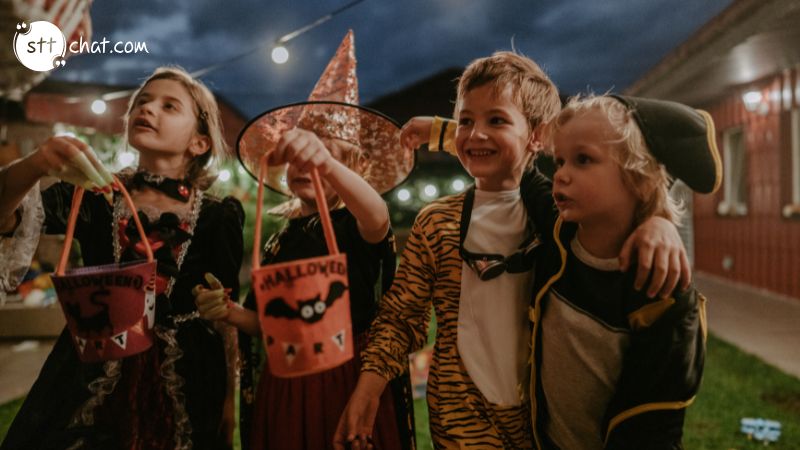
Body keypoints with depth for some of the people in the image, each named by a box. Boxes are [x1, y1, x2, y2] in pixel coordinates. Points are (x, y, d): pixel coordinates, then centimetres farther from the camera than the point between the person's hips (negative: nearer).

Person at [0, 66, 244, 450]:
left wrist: (231, 399, -2)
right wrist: (33, 167, -35)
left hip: (185, 383, -1)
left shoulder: (217, 217, -5)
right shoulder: (95, 194, 1)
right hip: (90, 376, 2)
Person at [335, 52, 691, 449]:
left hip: (549, 410, 2)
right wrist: (370, 381, -16)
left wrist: (657, 221, -23)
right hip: (463, 413, -2)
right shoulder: (436, 222, -7)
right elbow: (401, 316, -3)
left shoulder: (561, 208, -3)